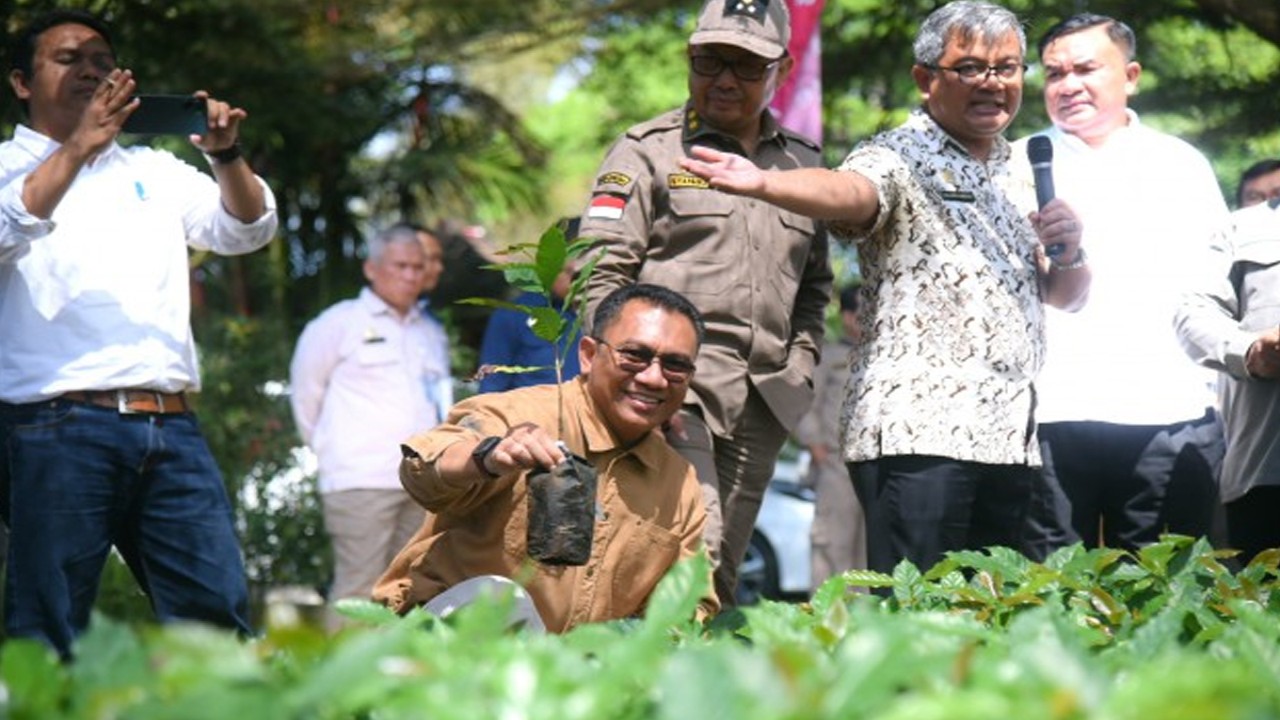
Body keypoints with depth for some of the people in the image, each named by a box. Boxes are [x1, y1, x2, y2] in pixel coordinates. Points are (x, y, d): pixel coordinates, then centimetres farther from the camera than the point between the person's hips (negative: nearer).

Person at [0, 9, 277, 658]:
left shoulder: (154, 171, 22)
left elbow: (247, 230, 12)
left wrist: (225, 154, -6)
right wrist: (79, 147, -22)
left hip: (171, 428, 4)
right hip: (60, 427, -4)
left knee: (221, 617, -4)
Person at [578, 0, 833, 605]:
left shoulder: (802, 162, 19)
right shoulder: (650, 151, 6)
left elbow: (814, 284, 28)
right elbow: (599, 274, 0)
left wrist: (799, 368, 13)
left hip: (761, 405, 5)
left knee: (724, 573, 3)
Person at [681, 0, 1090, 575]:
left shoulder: (1020, 175, 20)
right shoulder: (901, 157, -1)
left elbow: (1067, 297, 26)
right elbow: (848, 191, -25)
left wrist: (1068, 253, 2)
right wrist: (766, 183, -47)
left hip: (1009, 441, 7)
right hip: (918, 438, -7)